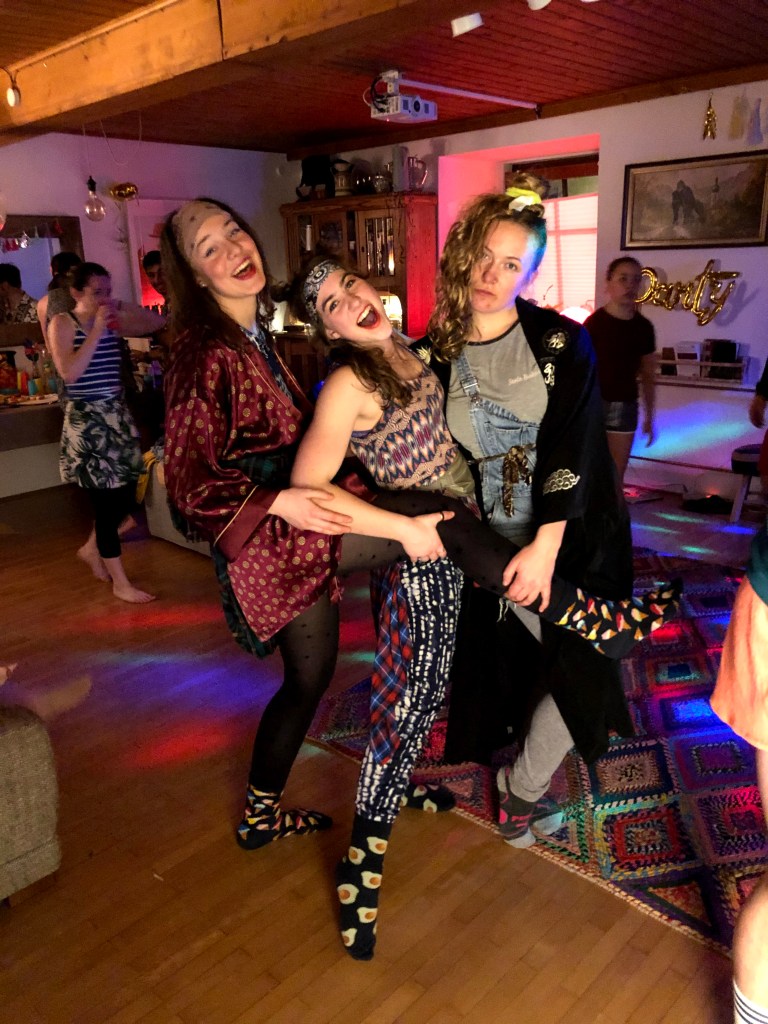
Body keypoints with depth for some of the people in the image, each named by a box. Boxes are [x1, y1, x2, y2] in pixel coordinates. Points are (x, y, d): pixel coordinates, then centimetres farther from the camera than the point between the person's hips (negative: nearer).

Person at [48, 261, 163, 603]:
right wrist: (96, 331, -20)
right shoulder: (62, 323, -8)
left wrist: (124, 307, -4)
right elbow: (69, 373, -21)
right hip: (86, 419, -6)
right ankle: (120, 582, 8)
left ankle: (91, 548, 38)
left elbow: (156, 324, 10)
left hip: (117, 414, 6)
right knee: (106, 499, -2)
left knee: (124, 495, 11)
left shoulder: (114, 321, 7)